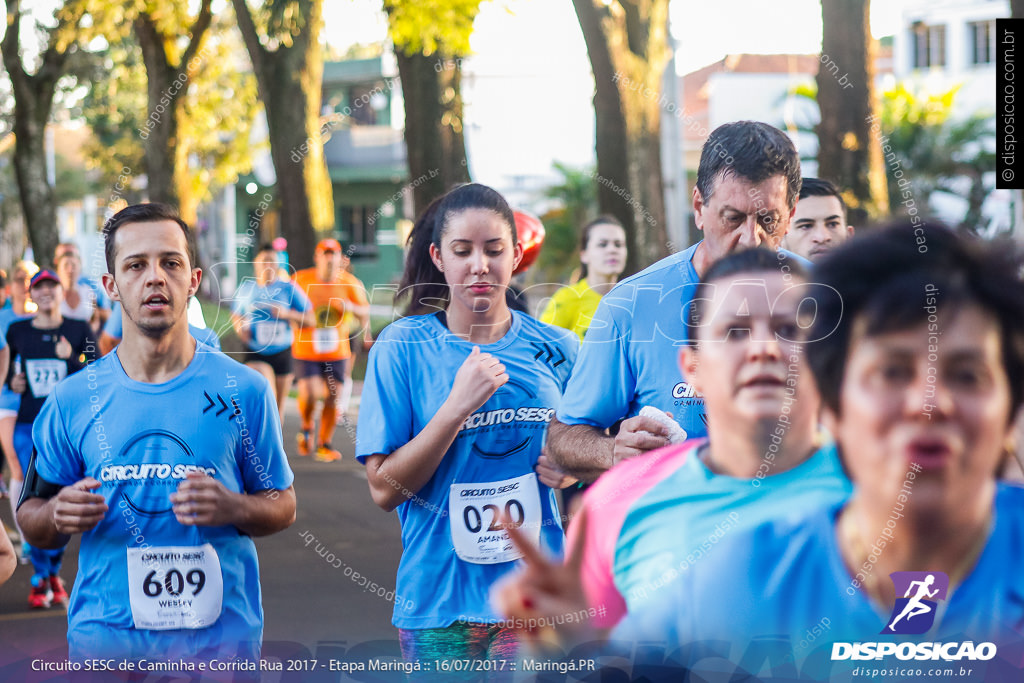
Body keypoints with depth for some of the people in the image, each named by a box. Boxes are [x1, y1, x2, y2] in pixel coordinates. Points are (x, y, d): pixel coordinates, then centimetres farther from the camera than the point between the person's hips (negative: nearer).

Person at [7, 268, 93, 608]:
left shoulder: (79, 329, 2)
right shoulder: (17, 331, 8)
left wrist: (70, 359, -20)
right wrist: (12, 383, -2)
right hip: (29, 426, 1)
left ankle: (54, 571, 22)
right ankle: (40, 580, 1)